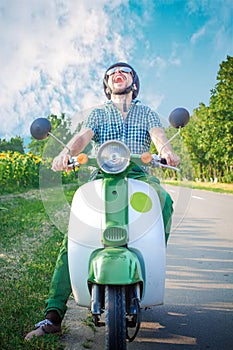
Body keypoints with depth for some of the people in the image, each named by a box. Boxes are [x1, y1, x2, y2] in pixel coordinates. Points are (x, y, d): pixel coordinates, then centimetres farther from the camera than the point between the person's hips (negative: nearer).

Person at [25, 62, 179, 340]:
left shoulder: (146, 112, 21)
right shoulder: (98, 113, 21)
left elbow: (158, 134, 0)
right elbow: (83, 135, 1)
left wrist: (165, 149, -26)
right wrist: (66, 152, -23)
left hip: (140, 175, 0)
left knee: (164, 201, -34)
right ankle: (53, 313, -21)